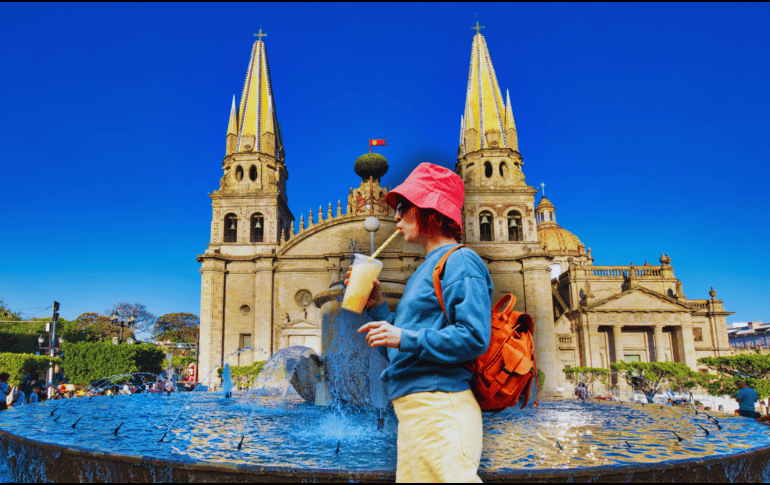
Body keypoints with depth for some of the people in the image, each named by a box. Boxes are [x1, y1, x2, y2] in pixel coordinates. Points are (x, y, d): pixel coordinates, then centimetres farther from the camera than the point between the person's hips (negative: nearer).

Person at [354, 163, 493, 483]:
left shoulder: (459, 261, -5)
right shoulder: (424, 270, 23)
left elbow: (474, 338, -18)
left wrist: (405, 338, -18)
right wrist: (377, 306, 13)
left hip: (441, 406, -9)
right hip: (411, 410, 9)